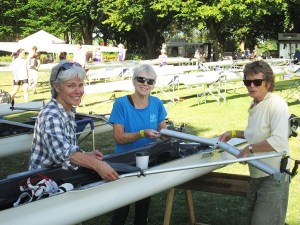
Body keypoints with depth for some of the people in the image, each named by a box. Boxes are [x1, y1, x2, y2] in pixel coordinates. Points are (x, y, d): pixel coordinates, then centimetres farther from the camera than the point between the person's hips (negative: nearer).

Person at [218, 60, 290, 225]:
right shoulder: (254, 105, 11)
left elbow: (278, 141, -28)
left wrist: (250, 148, -20)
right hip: (256, 174, 9)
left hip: (273, 176, -9)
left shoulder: (276, 104, -18)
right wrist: (234, 134, 20)